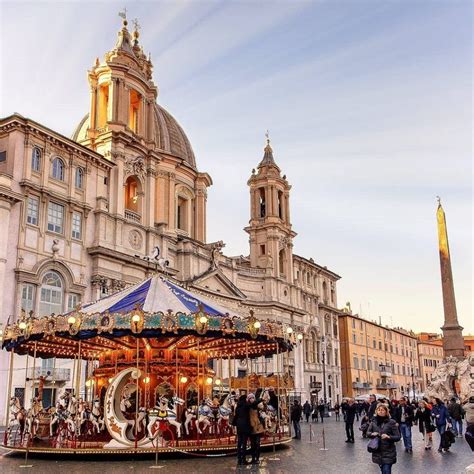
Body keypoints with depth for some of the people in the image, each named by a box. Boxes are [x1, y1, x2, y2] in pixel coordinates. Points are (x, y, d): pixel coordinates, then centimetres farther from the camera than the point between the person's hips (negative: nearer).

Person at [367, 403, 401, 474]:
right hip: (377, 452, 4)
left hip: (388, 453, -4)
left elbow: (398, 437, -8)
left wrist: (389, 437, -25)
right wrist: (372, 434, -12)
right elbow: (368, 432, 9)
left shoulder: (391, 422, -8)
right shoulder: (374, 421, 2)